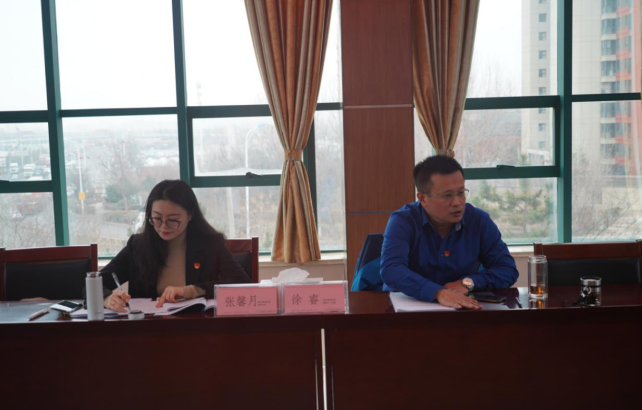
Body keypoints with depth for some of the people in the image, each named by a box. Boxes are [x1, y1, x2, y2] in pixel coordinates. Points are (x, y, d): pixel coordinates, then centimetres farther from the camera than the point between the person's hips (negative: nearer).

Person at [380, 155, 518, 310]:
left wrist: (468, 283, -16)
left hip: (464, 309, 2)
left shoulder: (479, 220, -1)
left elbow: (508, 269, 0)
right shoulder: (402, 222, -11)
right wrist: (438, 293, -38)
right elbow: (391, 270, -26)